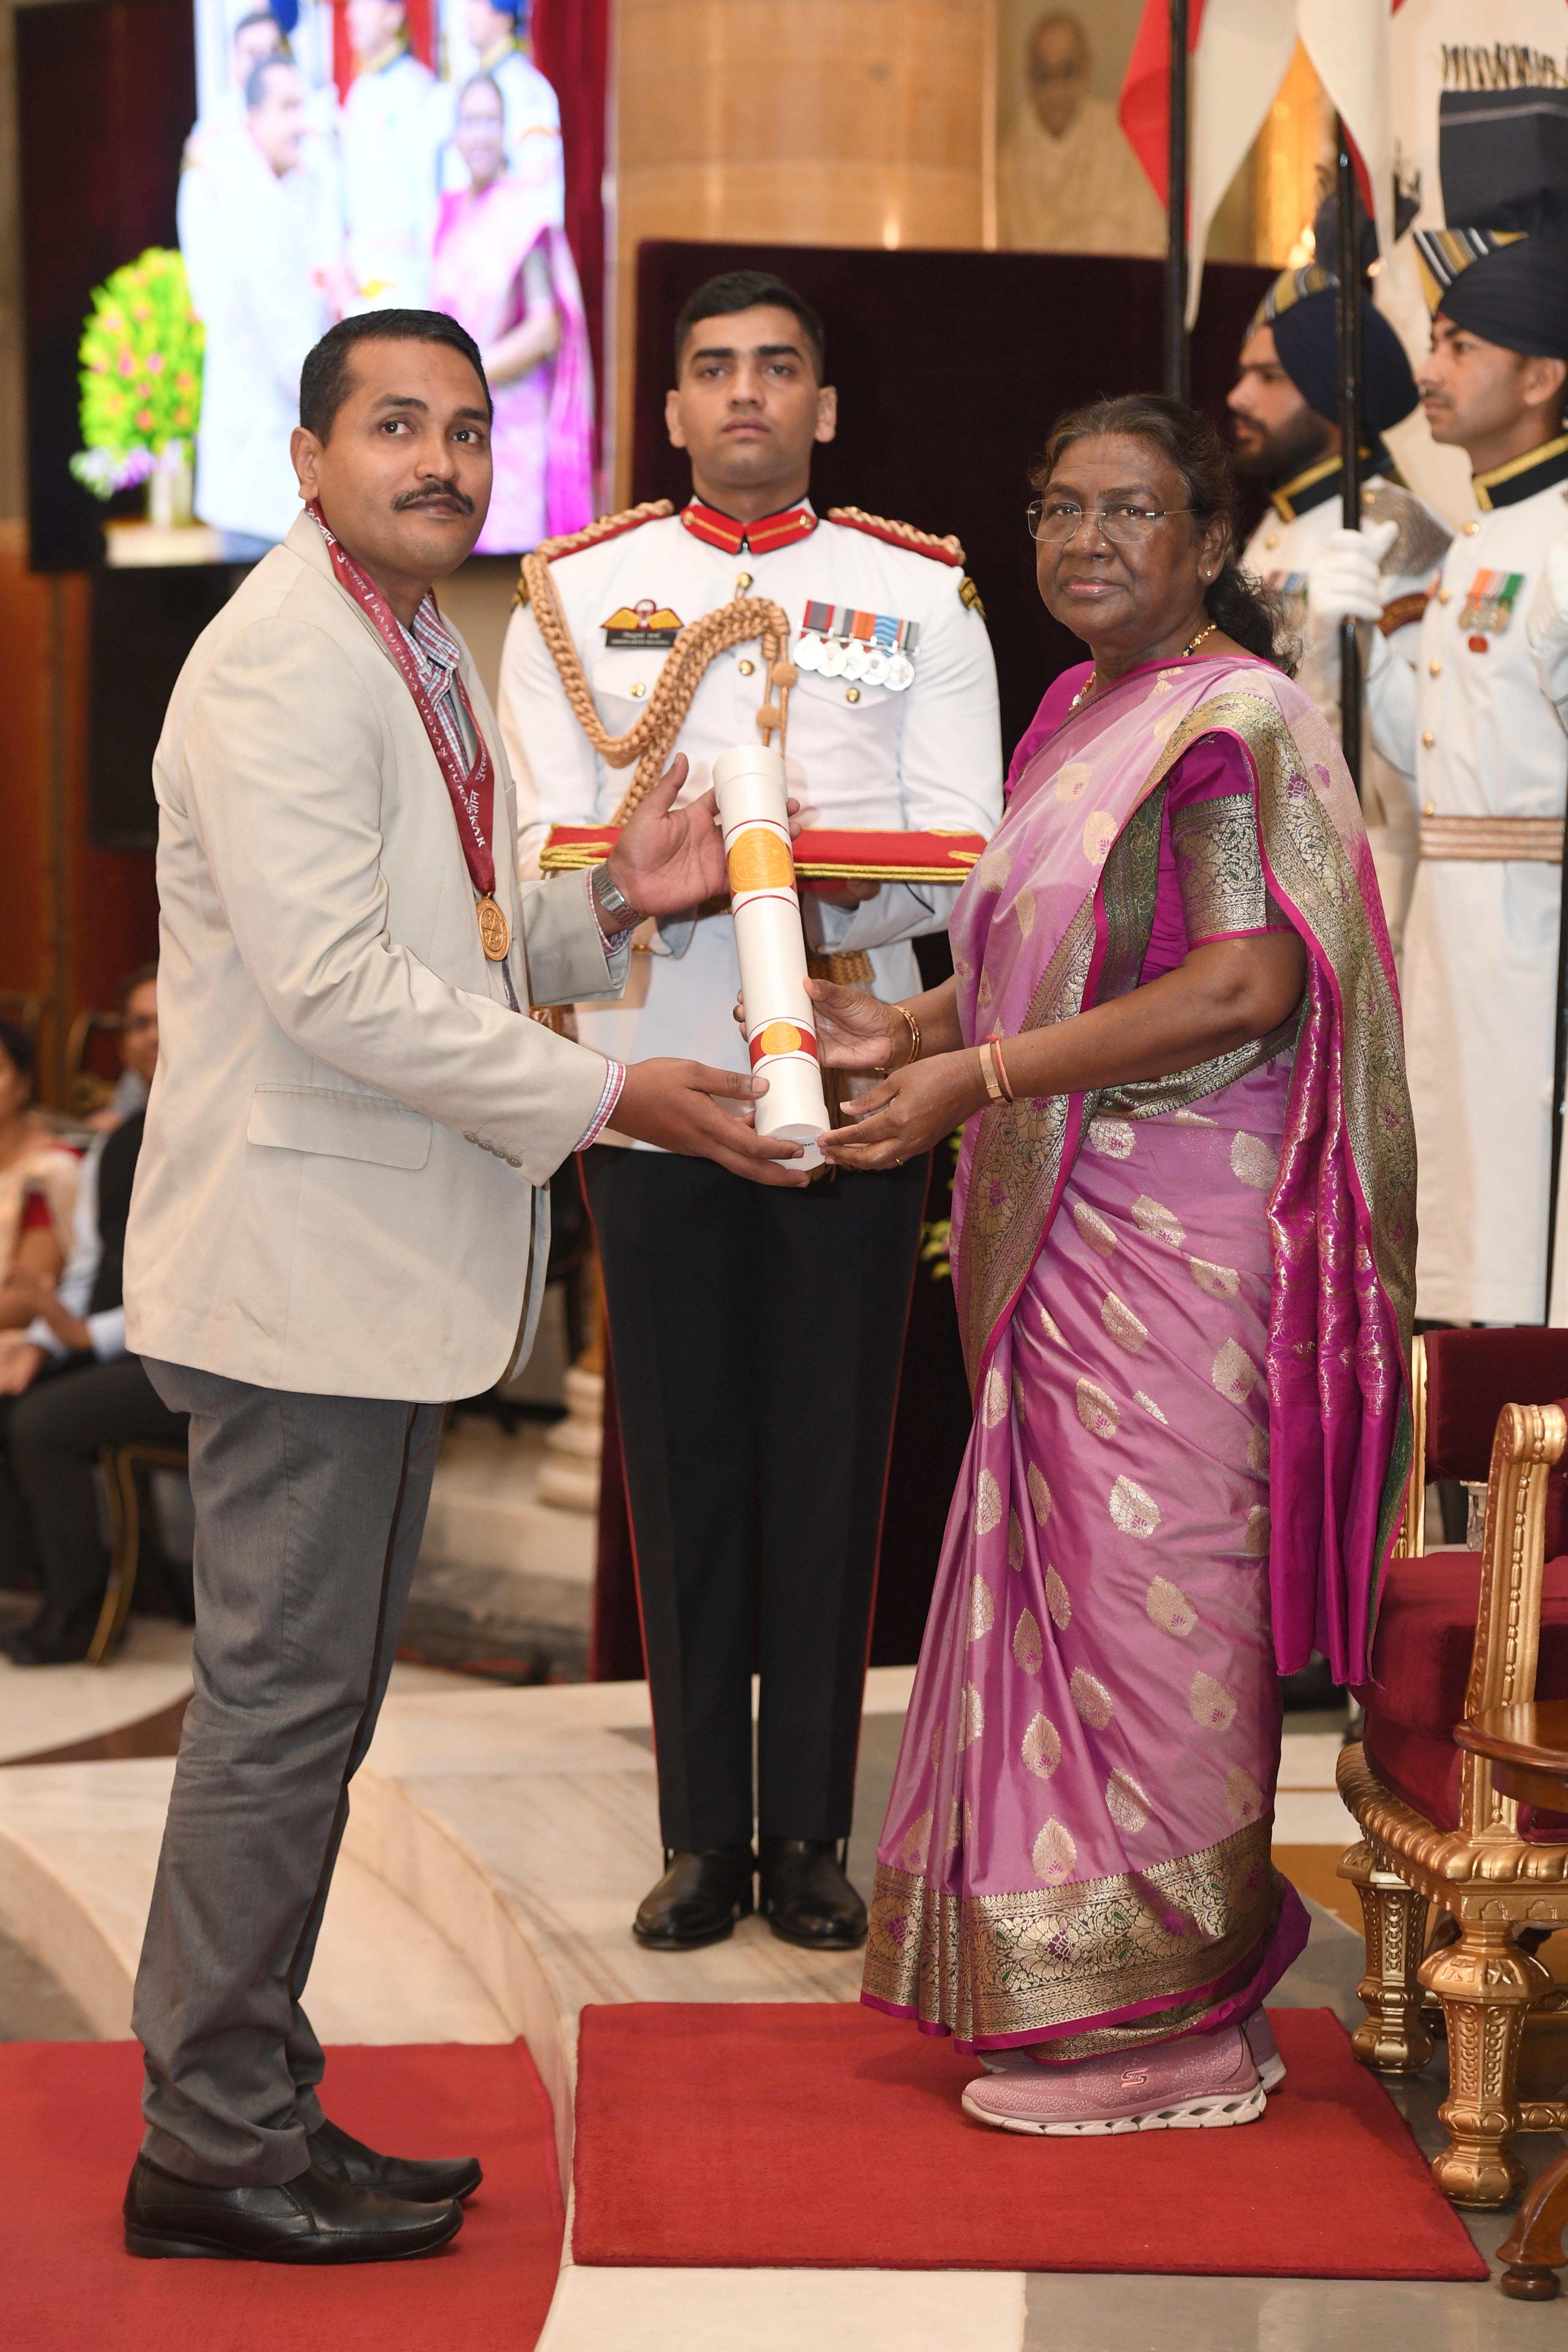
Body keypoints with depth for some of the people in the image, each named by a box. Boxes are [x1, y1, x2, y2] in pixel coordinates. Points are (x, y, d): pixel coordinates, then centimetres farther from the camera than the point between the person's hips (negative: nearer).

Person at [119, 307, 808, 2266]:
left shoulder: (418, 651, 19)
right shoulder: (279, 664, -14)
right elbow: (333, 981, -22)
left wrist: (607, 904, 8)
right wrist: (603, 1098, -19)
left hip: (382, 1264, 10)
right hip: (301, 1266, -10)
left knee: (317, 1700, 14)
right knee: (282, 1703, -4)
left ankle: (251, 2105, 24)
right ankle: (212, 2146, 6)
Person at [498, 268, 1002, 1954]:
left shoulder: (923, 593, 7)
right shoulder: (573, 590, 9)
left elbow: (964, 857, -1)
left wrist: (831, 894, -20)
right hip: (656, 1081, 0)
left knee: (832, 1467, 4)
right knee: (682, 1470, 5)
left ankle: (811, 1837, 14)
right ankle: (703, 1837, 15)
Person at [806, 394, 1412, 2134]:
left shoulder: (1232, 719, -12)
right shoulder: (1078, 715, 16)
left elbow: (1244, 988, -22)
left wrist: (983, 1076, -21)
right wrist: (916, 1029, 8)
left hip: (1180, 1237, -9)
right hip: (1071, 1236, 9)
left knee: (1147, 1602, -3)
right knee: (1072, 1584, 12)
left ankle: (1168, 2023, 9)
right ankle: (1067, 1983, 23)